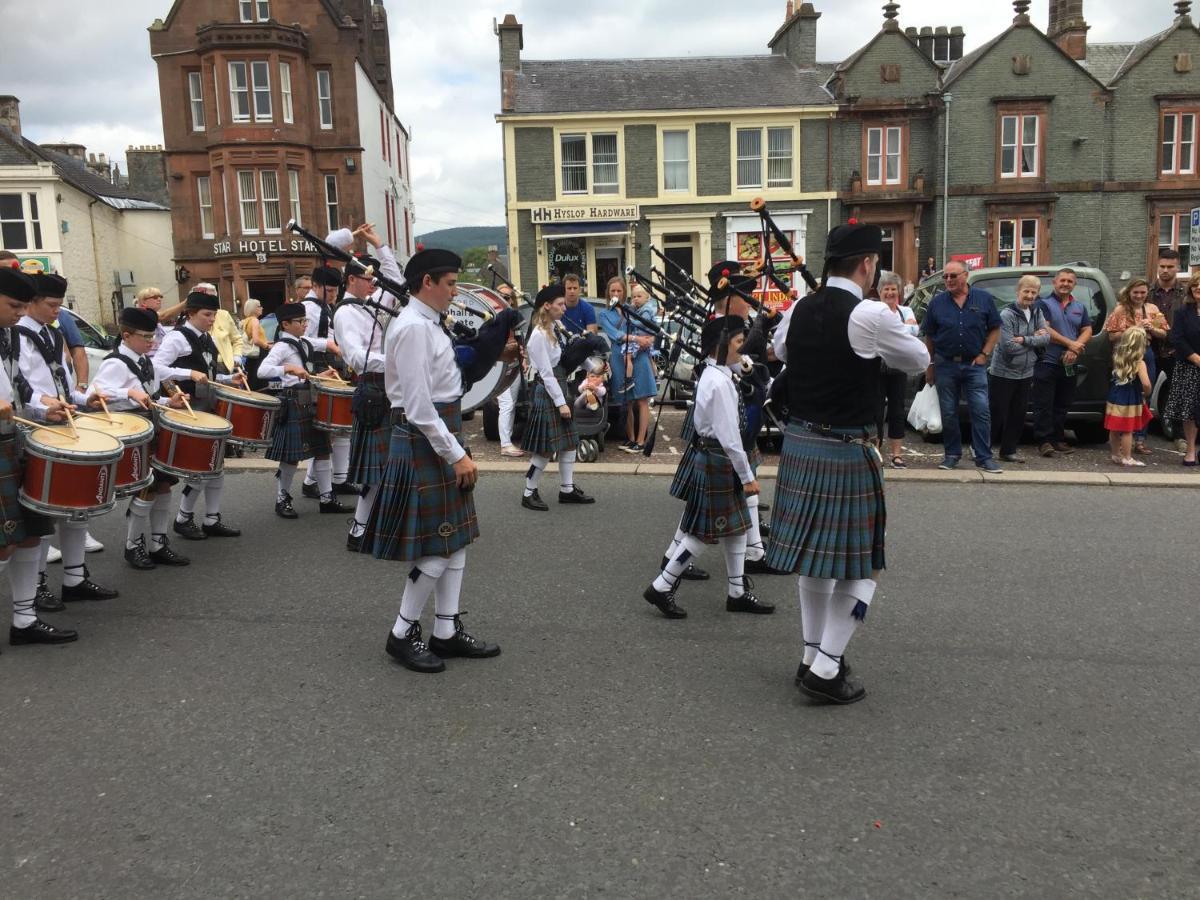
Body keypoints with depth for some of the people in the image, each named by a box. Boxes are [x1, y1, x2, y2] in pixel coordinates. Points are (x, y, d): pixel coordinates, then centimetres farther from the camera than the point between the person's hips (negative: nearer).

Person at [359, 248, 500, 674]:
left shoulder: (430, 323, 13)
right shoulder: (413, 328, -18)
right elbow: (419, 408, -23)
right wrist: (457, 454, -20)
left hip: (442, 436, 10)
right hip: (424, 443, -10)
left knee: (455, 539, 13)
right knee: (435, 547, -2)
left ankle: (447, 632, 23)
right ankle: (402, 635, 15)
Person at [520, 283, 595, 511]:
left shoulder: (555, 328, 7)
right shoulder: (539, 335, -18)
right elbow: (546, 373, -20)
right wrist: (560, 403, -19)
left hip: (560, 388, 9)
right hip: (546, 393, -9)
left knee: (568, 442, 13)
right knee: (545, 447, -2)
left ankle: (567, 489, 22)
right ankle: (529, 493, 10)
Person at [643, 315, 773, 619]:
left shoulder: (715, 374, 9)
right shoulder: (720, 381, -22)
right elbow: (729, 436, -22)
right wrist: (747, 475, -16)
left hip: (712, 457, 10)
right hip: (718, 461, -10)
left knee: (735, 527, 15)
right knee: (703, 532, -1)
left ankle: (738, 593, 26)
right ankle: (661, 588, 9)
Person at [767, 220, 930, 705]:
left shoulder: (798, 310, 4)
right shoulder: (871, 315, -15)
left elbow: (779, 349, 26)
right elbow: (918, 360, 1)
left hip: (798, 445, 7)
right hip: (845, 452, -7)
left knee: (813, 555, 18)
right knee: (861, 566, 6)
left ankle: (813, 655, 29)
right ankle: (825, 670, 7)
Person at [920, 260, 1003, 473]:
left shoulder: (983, 299, 2)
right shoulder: (937, 302, 3)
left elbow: (995, 329, 6)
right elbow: (929, 337, 7)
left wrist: (984, 354, -5)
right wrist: (930, 365, 6)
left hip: (974, 364, -1)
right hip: (945, 365, 1)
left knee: (981, 411, -4)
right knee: (948, 413, 7)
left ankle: (984, 457, 1)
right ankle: (952, 454, 19)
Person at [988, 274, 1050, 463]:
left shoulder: (1037, 312, 5)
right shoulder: (1007, 314, -15)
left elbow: (1046, 338, -5)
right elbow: (1008, 346, -21)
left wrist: (1024, 339, -19)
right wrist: (1034, 339, -10)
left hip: (1025, 374, 6)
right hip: (1003, 373, -6)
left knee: (1018, 414, 11)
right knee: (997, 413, -1)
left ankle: (1009, 450, 21)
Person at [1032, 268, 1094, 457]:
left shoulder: (1080, 307, 16)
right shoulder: (1044, 304, 0)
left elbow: (1087, 331, 9)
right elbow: (1045, 330, -11)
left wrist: (1074, 350, -9)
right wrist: (1070, 344, -11)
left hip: (1069, 364, 5)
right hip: (1047, 362, -5)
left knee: (1062, 405, 9)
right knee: (1044, 404, -7)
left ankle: (1058, 439, 16)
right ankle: (1044, 440, -5)